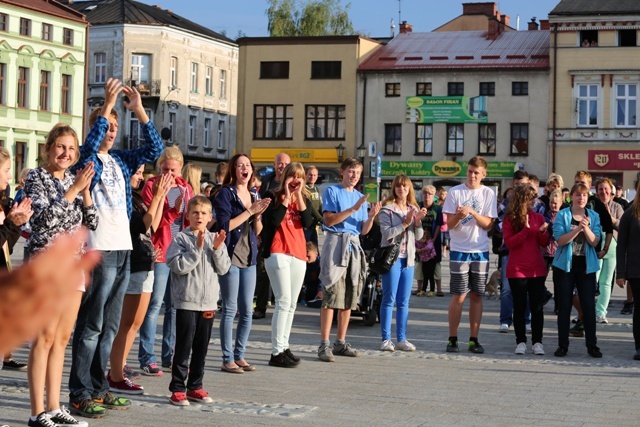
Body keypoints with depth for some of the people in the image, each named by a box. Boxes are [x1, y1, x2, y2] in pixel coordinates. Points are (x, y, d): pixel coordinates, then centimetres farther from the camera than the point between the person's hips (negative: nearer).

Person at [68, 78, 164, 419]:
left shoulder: (121, 160, 16)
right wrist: (106, 106, -25)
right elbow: (90, 144, -24)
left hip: (123, 249, 7)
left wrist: (139, 111, 2)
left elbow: (154, 149, 10)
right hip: (98, 250, -7)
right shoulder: (85, 158, -2)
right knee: (91, 325, -5)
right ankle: (79, 394, -1)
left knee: (110, 326, 12)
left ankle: (98, 387, 19)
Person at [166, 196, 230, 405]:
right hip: (186, 301, -5)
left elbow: (223, 268, 4)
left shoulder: (215, 239, 9)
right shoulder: (181, 238, -4)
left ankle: (195, 386, 21)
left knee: (201, 347, 11)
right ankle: (177, 388, 3)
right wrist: (197, 248, -20)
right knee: (183, 346, -3)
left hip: (209, 301, 5)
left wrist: (217, 249, -10)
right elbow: (178, 266, -16)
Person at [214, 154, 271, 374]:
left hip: (249, 257, 6)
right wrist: (249, 211, -13)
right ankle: (227, 359, 1)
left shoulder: (254, 196, 15)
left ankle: (239, 356, 15)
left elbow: (258, 231, 16)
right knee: (230, 310, -4)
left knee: (247, 311, 7)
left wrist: (258, 215, -4)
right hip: (230, 256, -6)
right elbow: (225, 225, -14)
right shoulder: (225, 193, -4)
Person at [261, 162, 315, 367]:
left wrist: (298, 195, -8)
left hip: (298, 254, 5)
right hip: (277, 253, -5)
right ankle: (277, 352, -12)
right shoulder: (273, 196, 2)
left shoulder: (305, 198, 13)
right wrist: (286, 198, -10)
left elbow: (308, 222, -4)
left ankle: (284, 347, 15)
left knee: (291, 304, 8)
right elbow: (272, 221, -14)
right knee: (284, 301, -13)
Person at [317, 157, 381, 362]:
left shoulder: (360, 196, 17)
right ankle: (324, 345, -12)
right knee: (332, 295, -11)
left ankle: (341, 342, 13)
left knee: (350, 297, 6)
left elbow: (364, 230, 14)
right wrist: (353, 209, -17)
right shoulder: (332, 191, 1)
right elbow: (328, 220, -11)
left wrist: (371, 216, -6)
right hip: (336, 241, -6)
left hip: (354, 245, 6)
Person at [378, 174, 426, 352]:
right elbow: (387, 233, -15)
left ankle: (401, 339, 10)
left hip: (408, 259, 5)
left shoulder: (414, 209, 14)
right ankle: (386, 339, -1)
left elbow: (419, 236, 9)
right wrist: (405, 223, -18)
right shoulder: (387, 210, -3)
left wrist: (418, 221, -7)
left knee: (404, 302, 7)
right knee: (389, 300, -4)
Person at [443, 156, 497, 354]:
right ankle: (452, 339, 5)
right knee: (459, 296, -3)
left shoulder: (488, 194, 4)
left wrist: (472, 212, -17)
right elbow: (449, 224, -1)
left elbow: (488, 224, -2)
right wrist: (458, 215, -22)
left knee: (476, 296, 6)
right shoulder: (455, 192, 0)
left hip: (481, 251, 2)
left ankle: (474, 339, 11)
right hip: (460, 250, -2)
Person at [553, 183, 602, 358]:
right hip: (565, 265, -1)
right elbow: (560, 240, -12)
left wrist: (586, 228, -22)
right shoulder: (562, 215, -2)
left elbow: (594, 242, -5)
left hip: (586, 266, 1)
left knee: (589, 306, 1)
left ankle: (592, 345, 8)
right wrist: (578, 228, -23)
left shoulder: (594, 216, 5)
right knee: (564, 306, 3)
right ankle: (562, 345, 10)